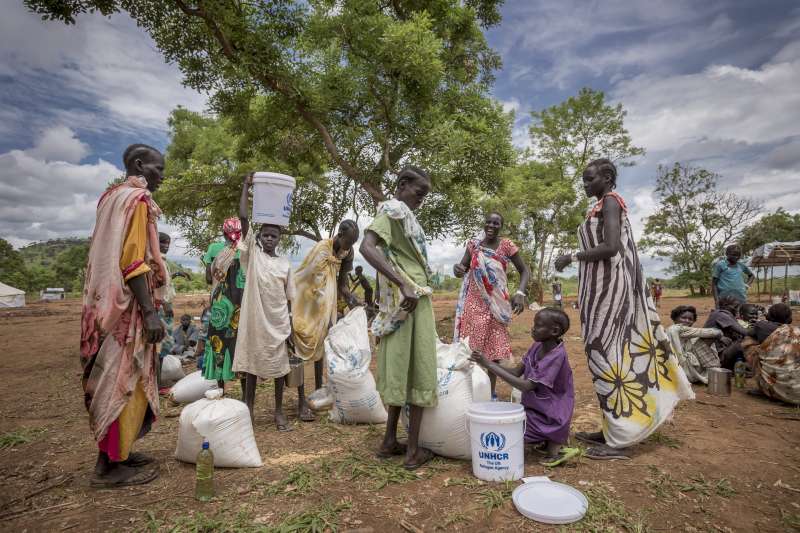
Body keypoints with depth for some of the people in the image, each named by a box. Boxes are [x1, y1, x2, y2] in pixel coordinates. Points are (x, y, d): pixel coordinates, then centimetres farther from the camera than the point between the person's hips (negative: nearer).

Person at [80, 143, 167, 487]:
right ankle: (110, 465, 6)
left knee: (114, 380, 14)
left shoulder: (114, 196, 19)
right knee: (122, 380, -3)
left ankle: (113, 452, 24)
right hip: (126, 305, -10)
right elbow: (132, 259, -21)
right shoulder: (136, 198, -11)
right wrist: (150, 311, -22)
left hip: (110, 302, 10)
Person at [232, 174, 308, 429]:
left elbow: (289, 298, 8)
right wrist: (246, 186, -6)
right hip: (255, 319, -2)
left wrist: (290, 325, 5)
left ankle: (279, 411, 19)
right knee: (251, 362, 7)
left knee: (279, 364, 7)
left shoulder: (285, 264, 7)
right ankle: (248, 408, 21)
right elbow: (243, 218, -7)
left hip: (278, 321, 2)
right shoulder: (252, 253, 1)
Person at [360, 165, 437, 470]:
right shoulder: (394, 211, -10)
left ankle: (390, 440, 24)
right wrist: (404, 285, -30)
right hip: (411, 298, -9)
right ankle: (413, 450, 9)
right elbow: (367, 247, -26)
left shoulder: (401, 214, 18)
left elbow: (381, 256, 21)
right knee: (419, 369, -1)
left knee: (401, 368, 14)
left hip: (404, 300, 9)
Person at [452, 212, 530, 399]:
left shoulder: (507, 246, -3)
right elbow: (463, 268, 3)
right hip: (474, 302, 1)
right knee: (471, 345, 2)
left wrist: (520, 293, -16)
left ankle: (491, 391, 15)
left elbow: (524, 271, 1)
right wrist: (457, 268, -23)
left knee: (495, 346, 3)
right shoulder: (473, 244, 3)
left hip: (496, 303, -1)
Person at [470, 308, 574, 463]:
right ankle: (548, 439, 12)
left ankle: (554, 442, 1)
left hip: (549, 414, -8)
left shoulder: (556, 356, -26)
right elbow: (517, 372, -1)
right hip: (533, 406, 8)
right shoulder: (537, 346, -3)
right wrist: (487, 363, -16)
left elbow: (526, 386, -30)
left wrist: (490, 365, -32)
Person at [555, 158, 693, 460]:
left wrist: (572, 257, -15)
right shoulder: (603, 206, 19)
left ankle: (617, 441, -3)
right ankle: (611, 430, 18)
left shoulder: (610, 201, -8)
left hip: (609, 286, -10)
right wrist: (585, 296, 21)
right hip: (602, 286, 10)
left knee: (606, 353, -9)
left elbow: (611, 247, -21)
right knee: (605, 354, 10)